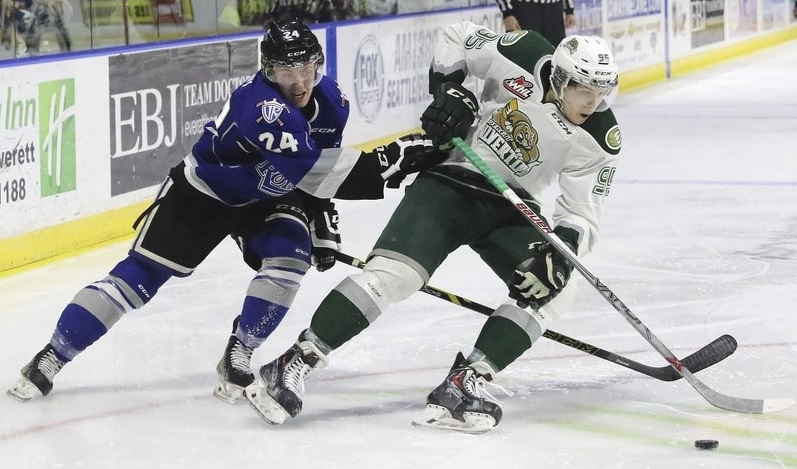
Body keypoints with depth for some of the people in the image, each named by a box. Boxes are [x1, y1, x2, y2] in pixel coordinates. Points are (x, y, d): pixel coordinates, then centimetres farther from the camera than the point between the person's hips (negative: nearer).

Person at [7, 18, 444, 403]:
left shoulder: (329, 102, -11)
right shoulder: (261, 106, -36)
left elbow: (316, 168, 7)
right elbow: (305, 169, -44)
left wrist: (321, 221, 1)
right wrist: (387, 161, -47)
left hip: (265, 196, 6)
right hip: (200, 193, -6)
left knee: (289, 258, -22)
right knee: (141, 274, -10)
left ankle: (238, 357, -7)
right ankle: (52, 357, -2)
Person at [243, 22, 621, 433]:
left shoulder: (599, 140, -11)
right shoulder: (522, 59, -18)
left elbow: (582, 217, -9)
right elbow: (455, 38, -2)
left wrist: (559, 254, -28)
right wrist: (448, 92, -15)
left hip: (511, 209, 3)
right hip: (450, 182, -3)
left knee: (550, 288, -21)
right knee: (394, 272, -22)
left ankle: (463, 385, -23)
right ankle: (293, 364, -20)